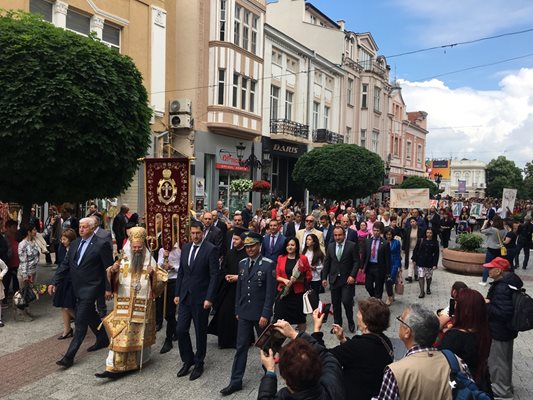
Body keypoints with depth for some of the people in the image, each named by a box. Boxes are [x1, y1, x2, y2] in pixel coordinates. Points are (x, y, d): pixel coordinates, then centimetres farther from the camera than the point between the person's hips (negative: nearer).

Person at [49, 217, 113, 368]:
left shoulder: (102, 244, -14)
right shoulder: (75, 244, 7)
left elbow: (109, 268, -12)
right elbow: (65, 264, 10)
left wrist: (108, 288, -11)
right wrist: (54, 282, 4)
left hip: (90, 289, -8)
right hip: (78, 288, 8)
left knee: (80, 323, -6)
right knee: (90, 316, 21)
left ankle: (69, 356, 1)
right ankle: (103, 339, 39)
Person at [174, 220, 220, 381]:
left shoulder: (211, 249, -11)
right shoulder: (185, 247, 7)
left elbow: (214, 275, -13)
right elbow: (181, 272, 12)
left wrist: (209, 298, -17)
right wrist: (177, 294, 9)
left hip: (200, 298, -5)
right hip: (185, 296, 5)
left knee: (200, 332, 8)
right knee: (180, 330, 7)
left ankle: (199, 364, 26)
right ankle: (188, 360, 27)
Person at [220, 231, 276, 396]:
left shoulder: (268, 264, -13)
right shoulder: (242, 263, 4)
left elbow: (270, 291, -14)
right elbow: (239, 288, 9)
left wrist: (265, 314, -16)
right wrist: (237, 310, 10)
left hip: (260, 314, -4)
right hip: (244, 313, 4)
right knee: (241, 347, 7)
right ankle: (236, 381, 16)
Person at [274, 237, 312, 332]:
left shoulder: (303, 258, -2)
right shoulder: (281, 258, 5)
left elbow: (309, 276, -1)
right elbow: (277, 276, 9)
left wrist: (297, 279, -16)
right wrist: (284, 280, -11)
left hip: (298, 293, -1)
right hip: (283, 293, 2)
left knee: (300, 318, 9)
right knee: (281, 319, -2)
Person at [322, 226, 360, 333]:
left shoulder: (352, 245, -5)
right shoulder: (330, 246, 7)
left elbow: (356, 262, -6)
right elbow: (327, 263, 9)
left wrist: (352, 276, -15)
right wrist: (324, 277, 5)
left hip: (347, 279, -4)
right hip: (334, 279, 4)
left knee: (346, 302, -9)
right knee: (335, 304, 9)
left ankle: (350, 322, 16)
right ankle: (337, 324, 24)